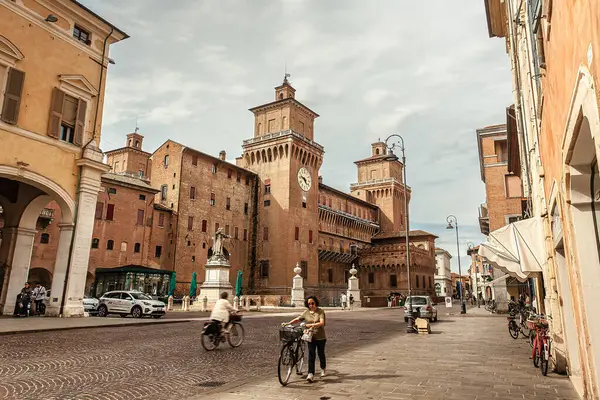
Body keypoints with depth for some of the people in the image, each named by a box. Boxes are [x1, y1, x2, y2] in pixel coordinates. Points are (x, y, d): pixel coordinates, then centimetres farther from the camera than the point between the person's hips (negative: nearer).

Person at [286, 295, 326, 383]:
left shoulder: (320, 312, -9)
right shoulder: (306, 312, 2)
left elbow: (322, 323, -21)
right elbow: (297, 319, 6)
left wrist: (312, 325, -31)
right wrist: (288, 323, -5)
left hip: (320, 337, -2)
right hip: (311, 336, 2)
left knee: (321, 353, 12)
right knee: (311, 354, -6)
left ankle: (323, 369, 38)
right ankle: (311, 374, -6)